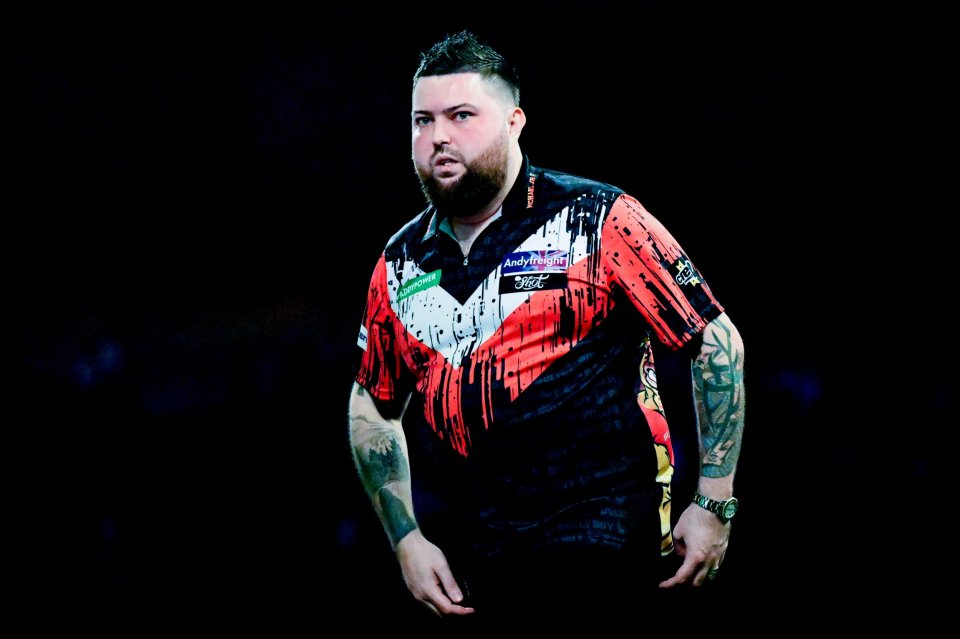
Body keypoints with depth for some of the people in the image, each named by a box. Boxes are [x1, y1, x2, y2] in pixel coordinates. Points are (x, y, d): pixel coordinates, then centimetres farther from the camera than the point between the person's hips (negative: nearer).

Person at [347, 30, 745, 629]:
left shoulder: (599, 221, -5)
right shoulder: (400, 265, 10)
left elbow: (718, 343, -2)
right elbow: (372, 406, 22)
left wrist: (714, 505, -5)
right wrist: (407, 540, 10)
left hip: (604, 532, -5)